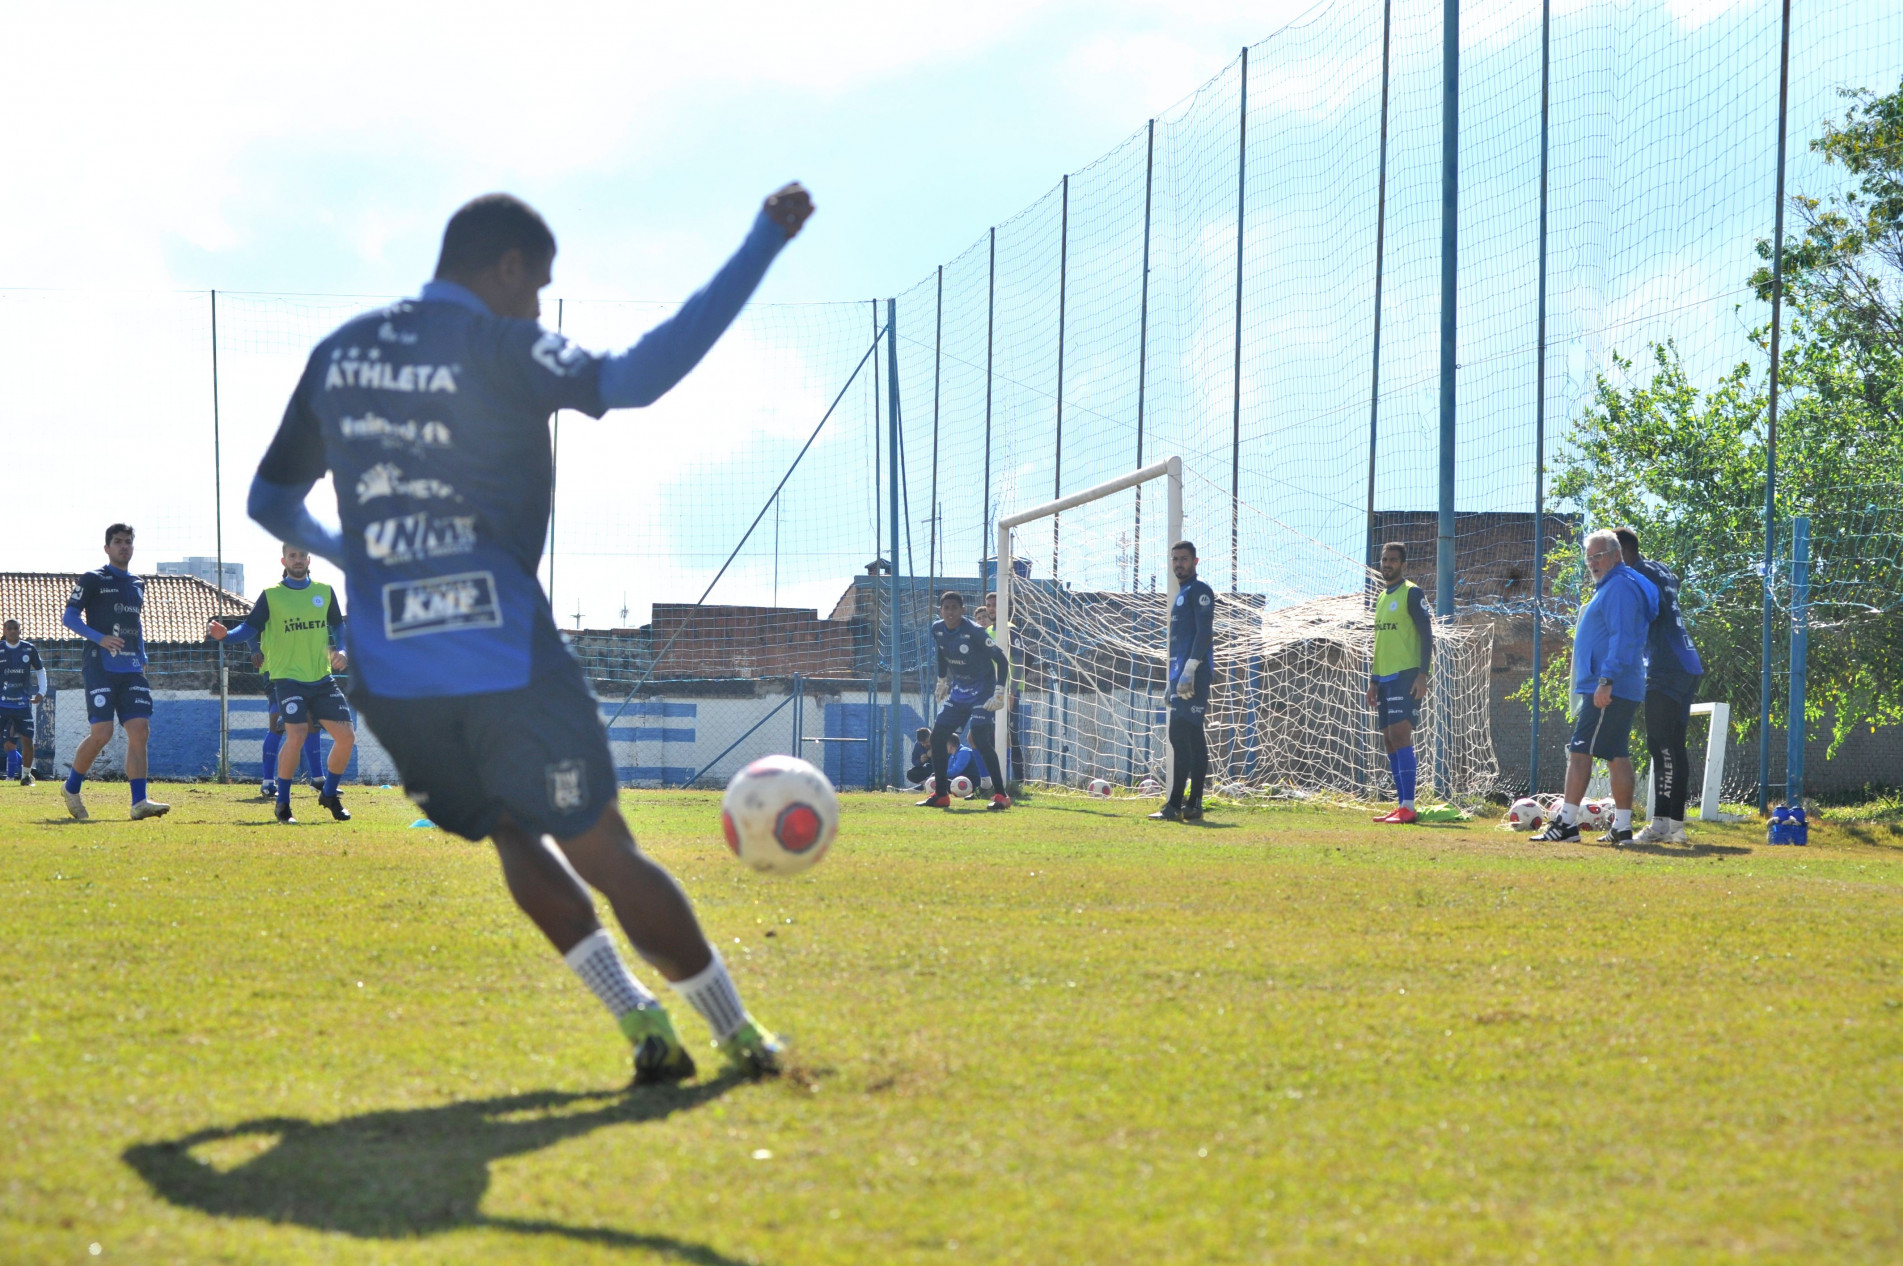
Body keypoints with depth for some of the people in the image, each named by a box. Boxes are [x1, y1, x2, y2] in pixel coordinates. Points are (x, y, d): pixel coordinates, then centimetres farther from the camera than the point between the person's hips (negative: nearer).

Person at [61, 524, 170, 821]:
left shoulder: (138, 585, 19)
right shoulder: (93, 580, 1)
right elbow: (69, 617, -2)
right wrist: (100, 638, -17)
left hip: (132, 670, 6)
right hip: (100, 667, -6)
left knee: (139, 730, -8)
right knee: (102, 732, -12)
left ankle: (139, 802, -12)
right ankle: (72, 789, 10)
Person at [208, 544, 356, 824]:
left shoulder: (325, 591, 10)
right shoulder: (271, 595, 0)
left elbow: (338, 625, 20)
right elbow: (250, 628, -3)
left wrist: (340, 651, 3)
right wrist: (225, 635, -21)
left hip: (322, 678, 4)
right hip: (288, 677, -4)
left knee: (346, 737, -2)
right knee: (296, 735, -23)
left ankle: (329, 795, 22)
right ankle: (283, 803, -8)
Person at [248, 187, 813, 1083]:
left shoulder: (338, 353, 13)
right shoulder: (497, 349, -6)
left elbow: (272, 502, 21)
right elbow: (632, 380, -23)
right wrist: (763, 245, -21)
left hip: (388, 673, 5)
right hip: (507, 665, -5)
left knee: (516, 837, 22)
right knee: (606, 856, 5)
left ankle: (641, 1024, 13)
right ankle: (740, 1039, 12)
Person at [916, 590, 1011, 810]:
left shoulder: (973, 632, -22)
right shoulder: (937, 629, -3)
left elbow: (1001, 659, -18)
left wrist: (999, 693, -23)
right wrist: (942, 681, 20)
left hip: (982, 690, -7)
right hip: (958, 689, 7)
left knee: (980, 738, -20)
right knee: (938, 735, 2)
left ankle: (1000, 795, -15)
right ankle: (941, 794, 12)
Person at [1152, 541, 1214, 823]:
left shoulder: (1199, 591, -6)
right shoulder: (1181, 594, 23)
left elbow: (1204, 633, -17)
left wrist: (1189, 671, -24)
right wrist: (1175, 679, 23)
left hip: (1194, 673, -10)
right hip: (1182, 675, 10)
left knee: (1181, 736, -14)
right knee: (1193, 738, 8)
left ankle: (1175, 806, -18)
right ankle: (1193, 805, 9)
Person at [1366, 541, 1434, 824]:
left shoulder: (1412, 594, -5)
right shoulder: (1382, 598, 20)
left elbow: (1427, 634, -10)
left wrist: (1422, 675, -18)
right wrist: (1373, 681, 21)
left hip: (1406, 675, -9)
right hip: (1384, 677, 9)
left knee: (1400, 735, -16)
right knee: (1390, 740, 6)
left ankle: (1408, 808, -19)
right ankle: (1402, 804, 8)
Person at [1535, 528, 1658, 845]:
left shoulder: (1620, 587, -12)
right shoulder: (1609, 587, 22)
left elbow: (1622, 639, -21)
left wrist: (1606, 680, -26)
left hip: (1610, 689, -11)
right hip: (1625, 691, 11)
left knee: (1580, 751, -12)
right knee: (1617, 755, 9)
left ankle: (1567, 822, -15)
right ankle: (1622, 827, 9)